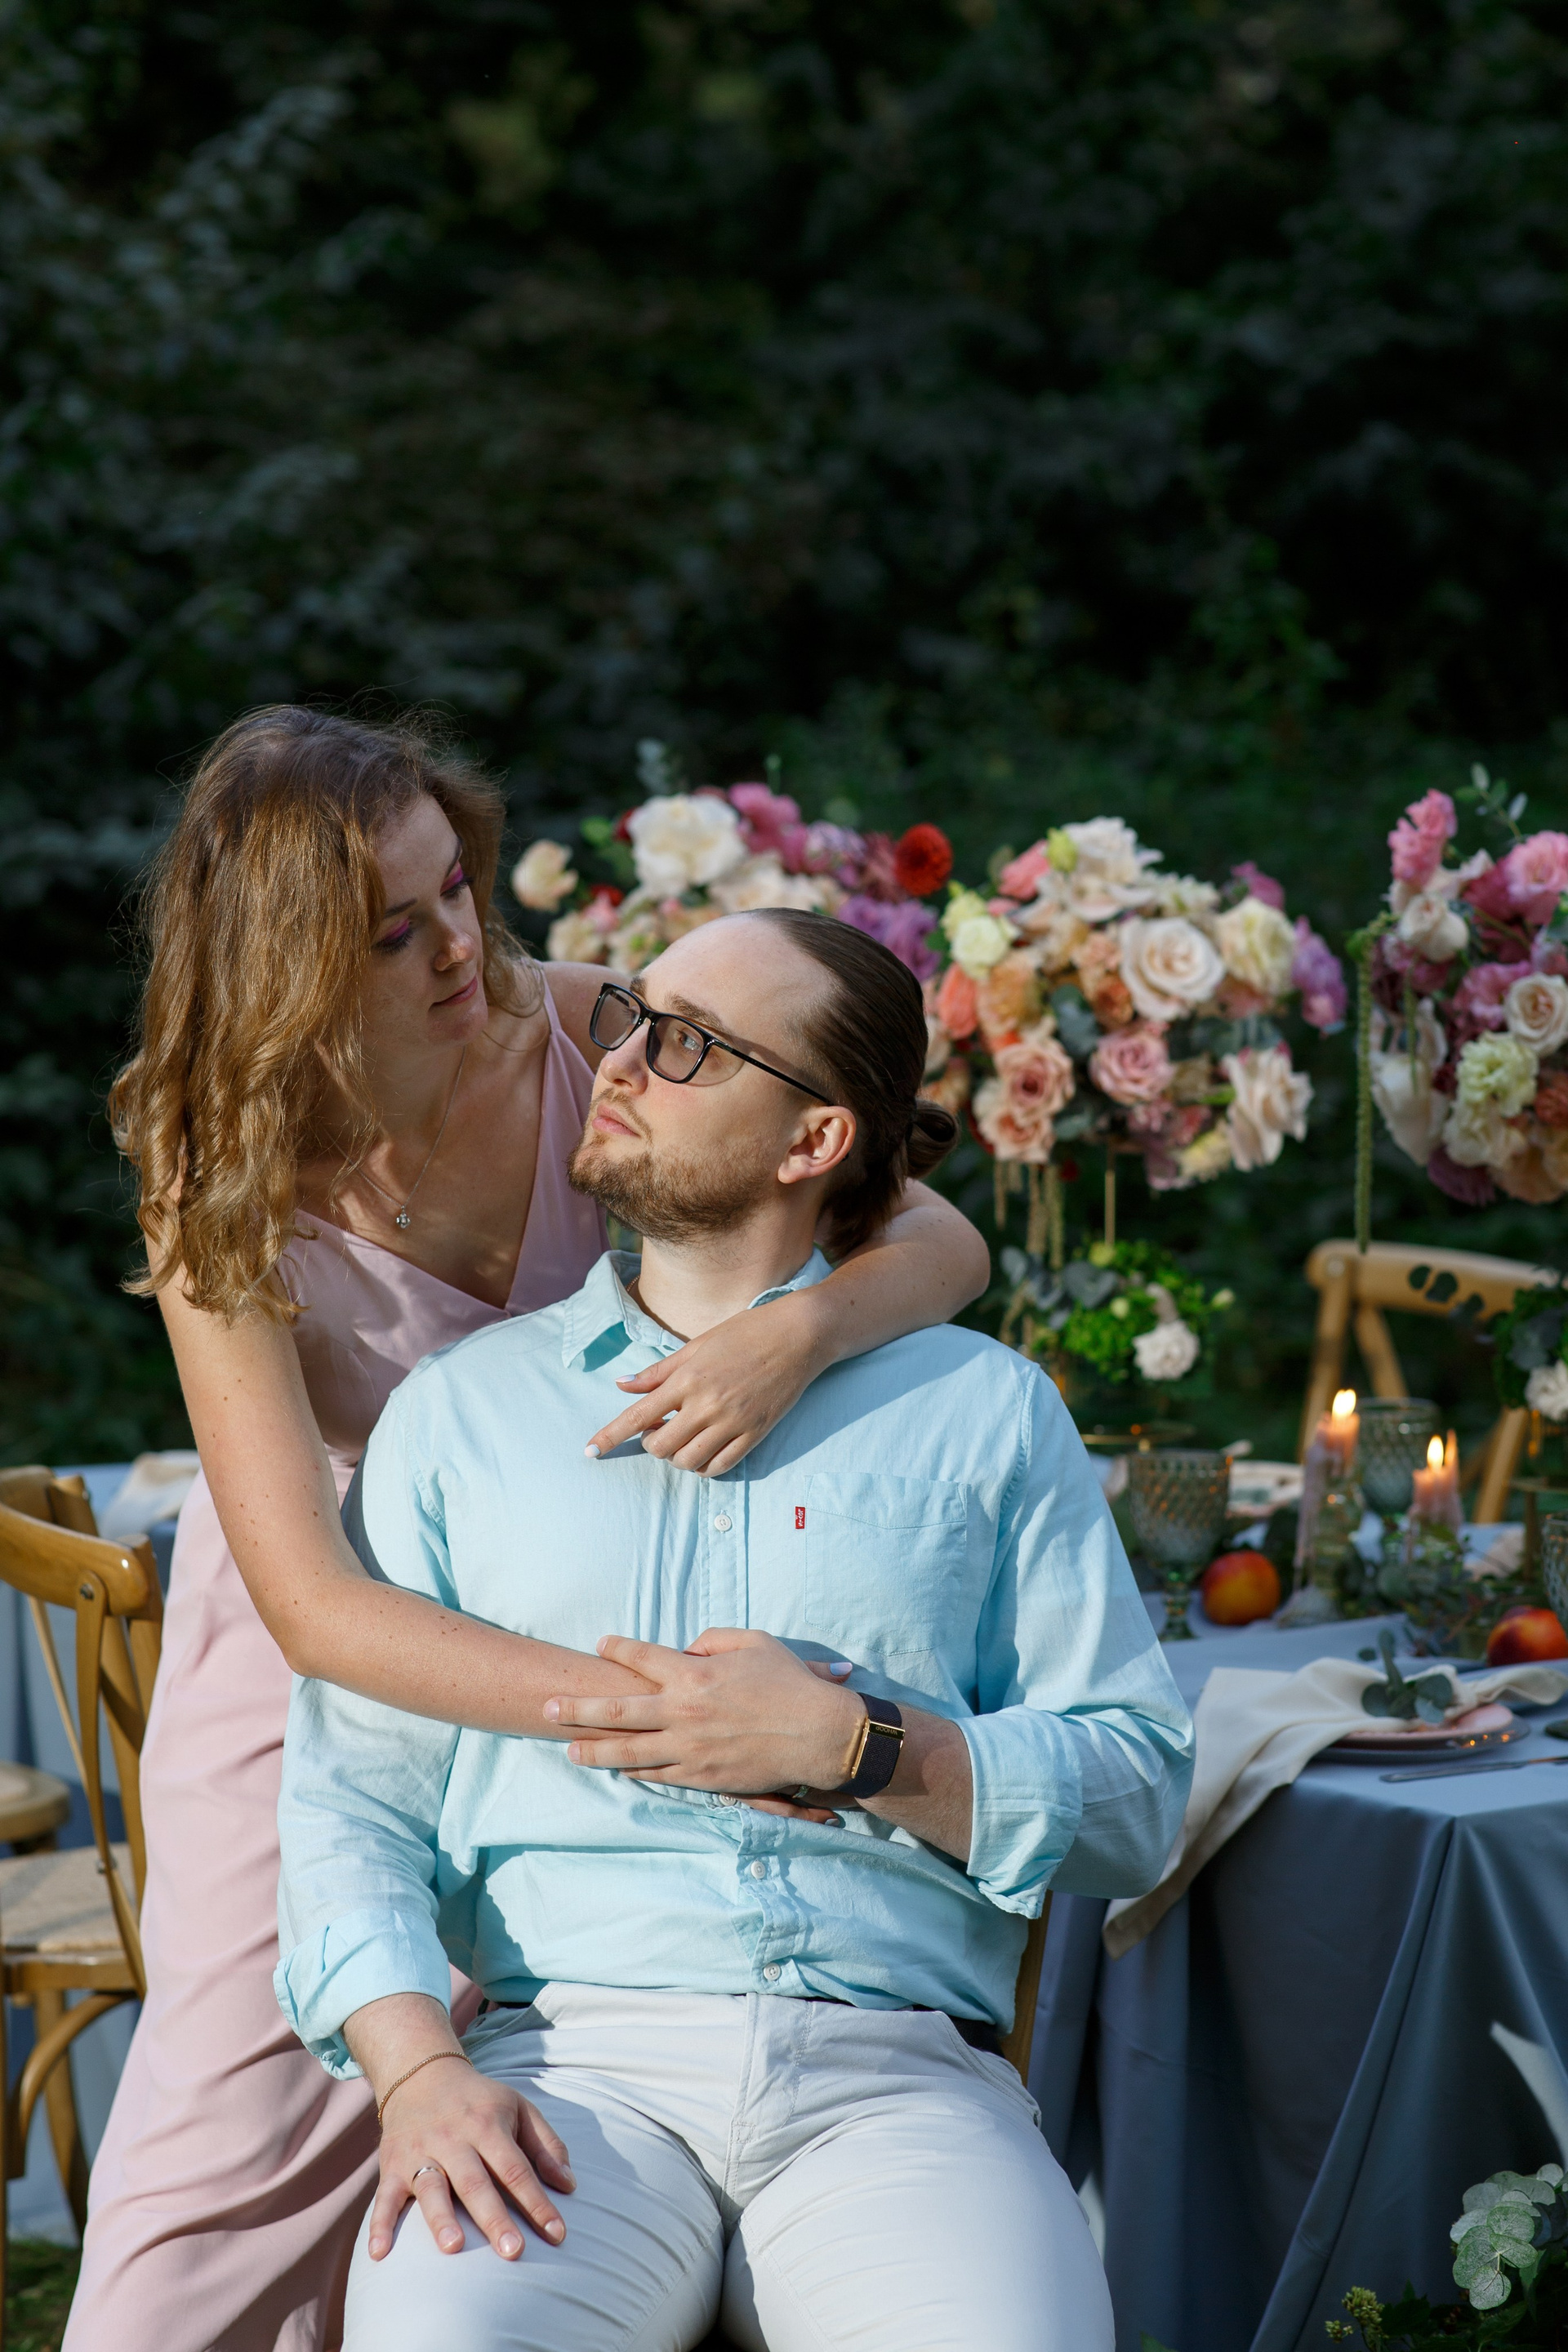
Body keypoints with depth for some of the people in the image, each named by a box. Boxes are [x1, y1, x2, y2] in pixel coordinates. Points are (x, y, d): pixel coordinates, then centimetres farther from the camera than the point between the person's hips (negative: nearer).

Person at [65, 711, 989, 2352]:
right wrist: (636, 1702, -41)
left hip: (564, 1631, 2)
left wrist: (796, 1332, -39)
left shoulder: (577, 1038, -16)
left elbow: (942, 1239, -16)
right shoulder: (226, 1195, -21)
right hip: (323, 1673, -2)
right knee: (236, 2156, 0)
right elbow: (312, 1602, -30)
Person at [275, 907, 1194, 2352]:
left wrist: (852, 1747, -7)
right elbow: (352, 1798, 9)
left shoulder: (984, 1408, 15)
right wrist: (417, 2070, -9)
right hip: (577, 2057, 0)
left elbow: (1138, 1795, 8)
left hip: (899, 2076, 0)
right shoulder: (463, 1406, 17)